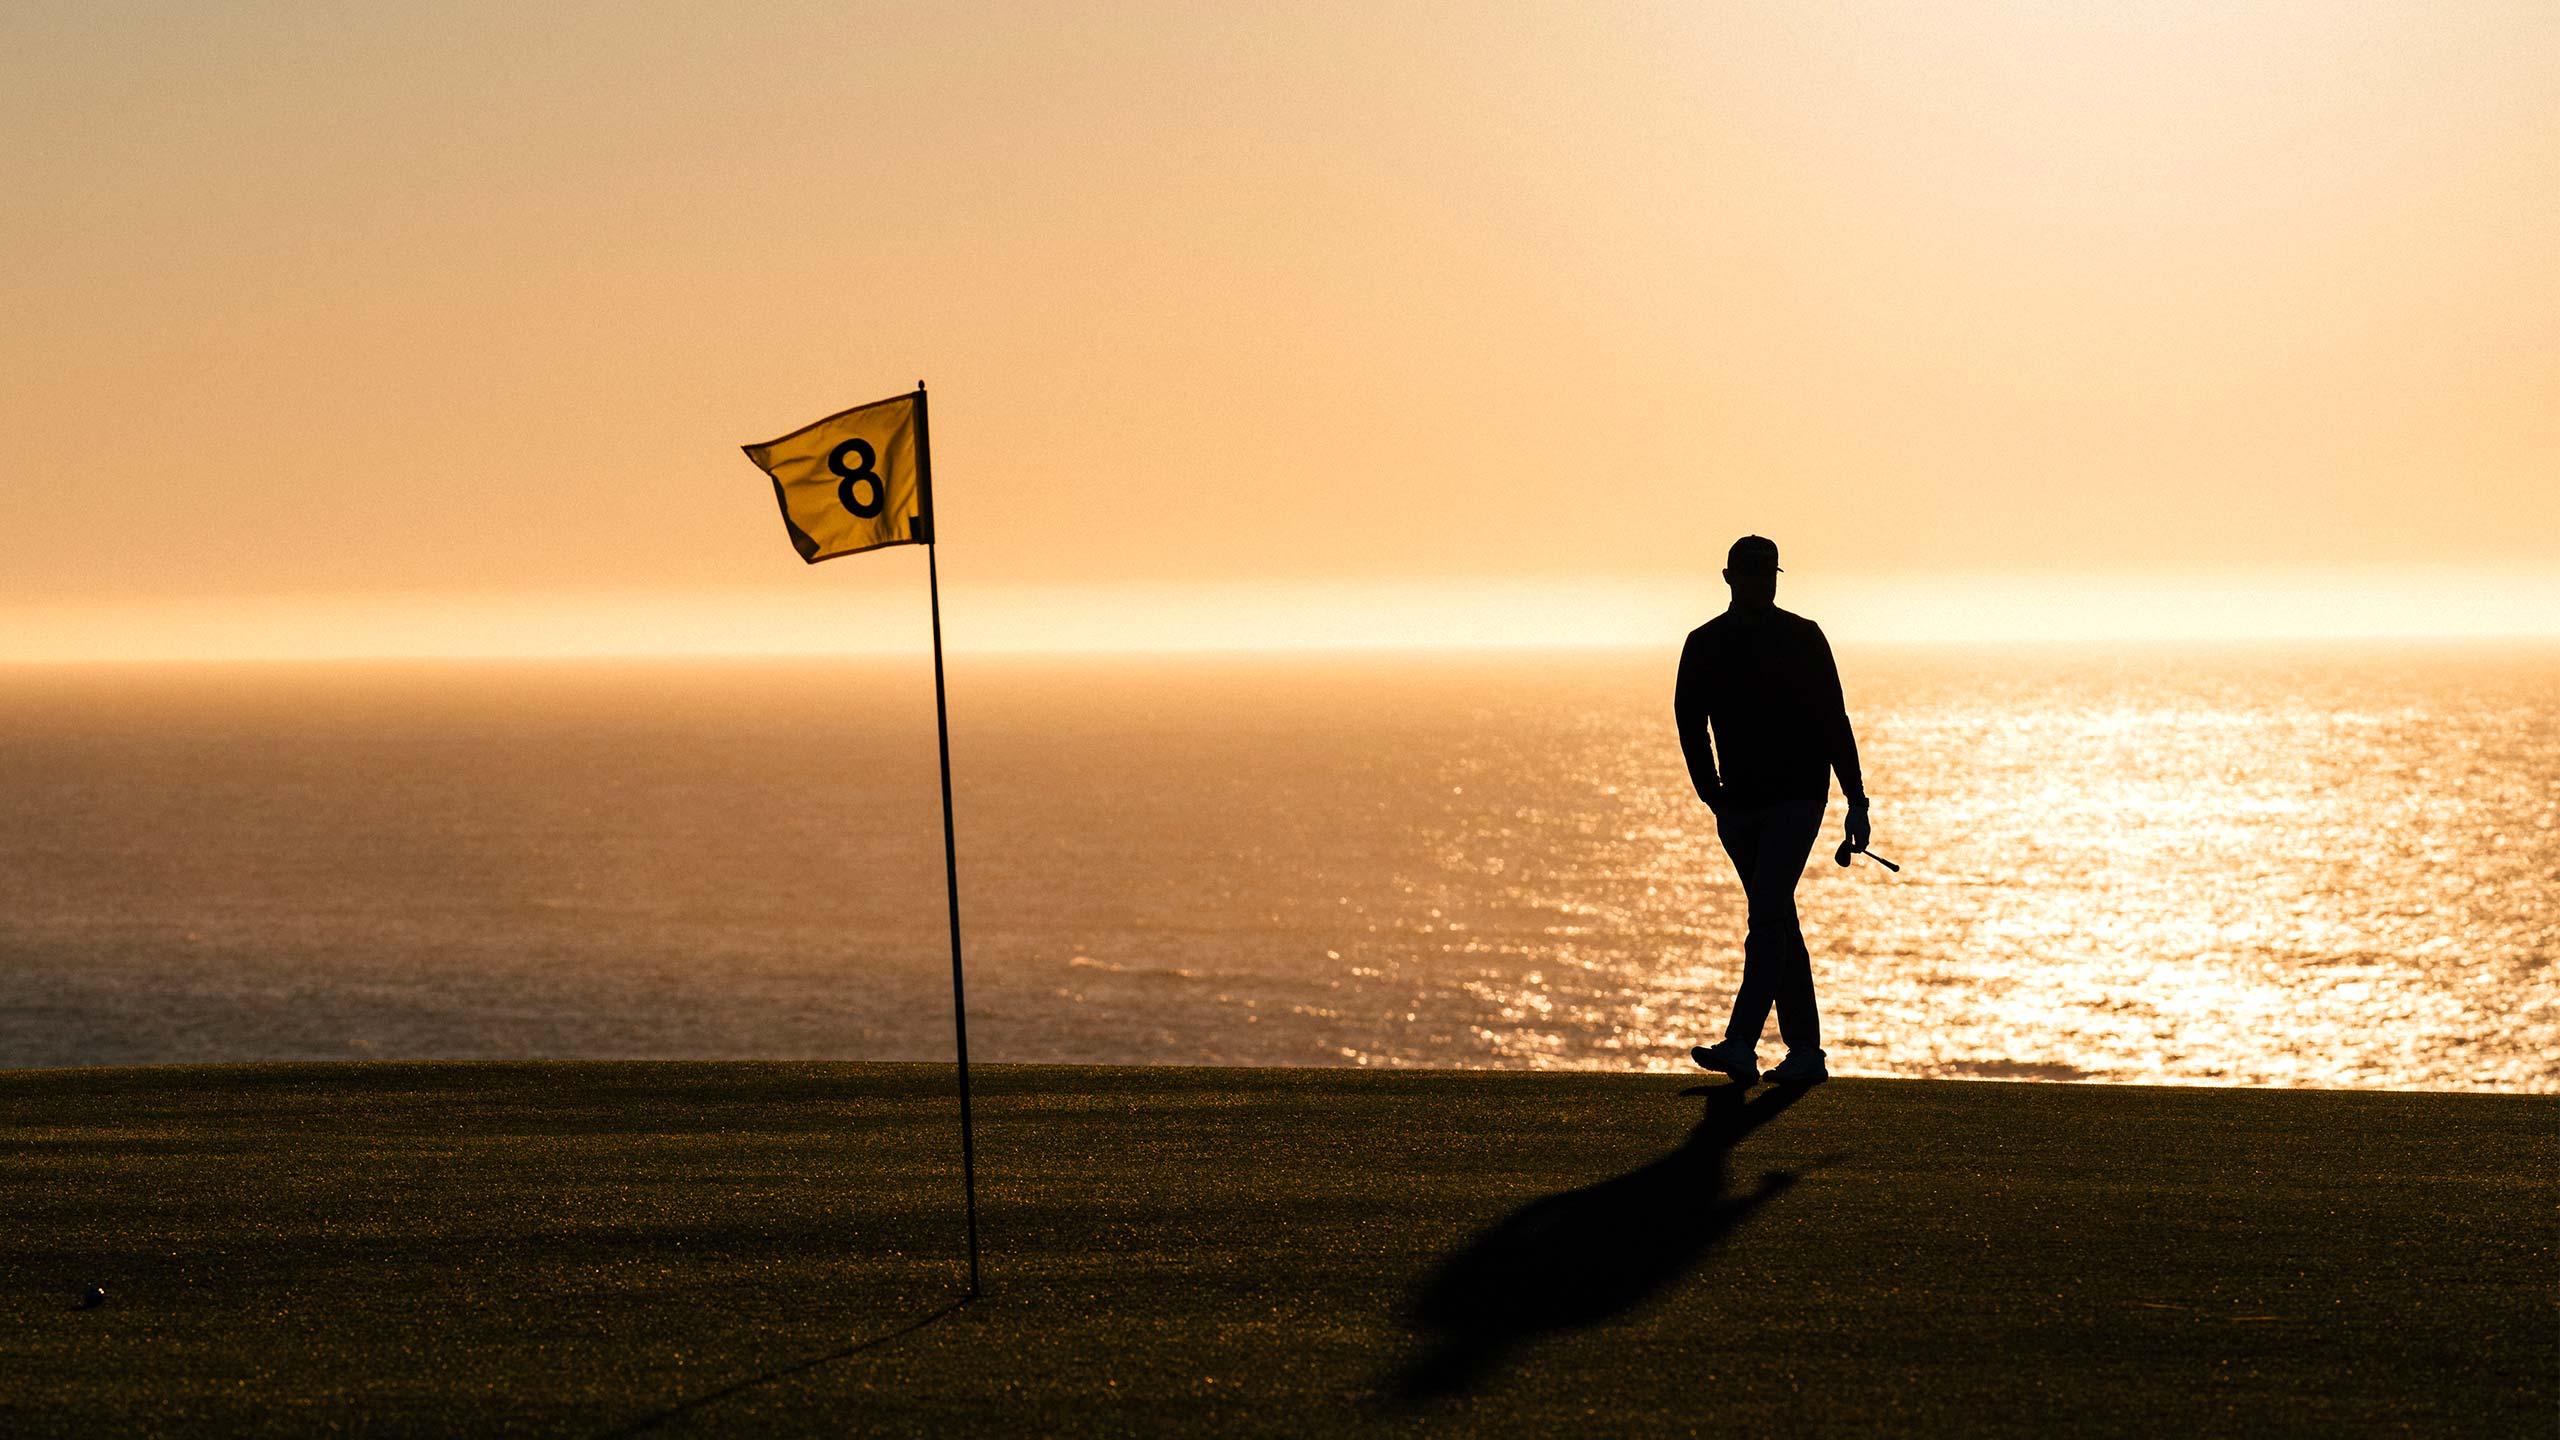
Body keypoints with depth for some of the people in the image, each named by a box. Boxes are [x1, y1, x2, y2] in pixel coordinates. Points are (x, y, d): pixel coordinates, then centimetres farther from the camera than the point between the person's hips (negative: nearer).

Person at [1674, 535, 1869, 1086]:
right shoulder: (1704, 645, 5)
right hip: (1739, 803, 4)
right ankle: (1806, 1053, 13)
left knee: (1767, 917, -17)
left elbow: (1834, 722, -2)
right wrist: (1713, 795, 6)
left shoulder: (1803, 638, -2)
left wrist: (1857, 803, -5)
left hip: (1797, 798, -4)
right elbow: (1690, 724, 12)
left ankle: (1741, 1045, -26)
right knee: (1779, 923, 8)